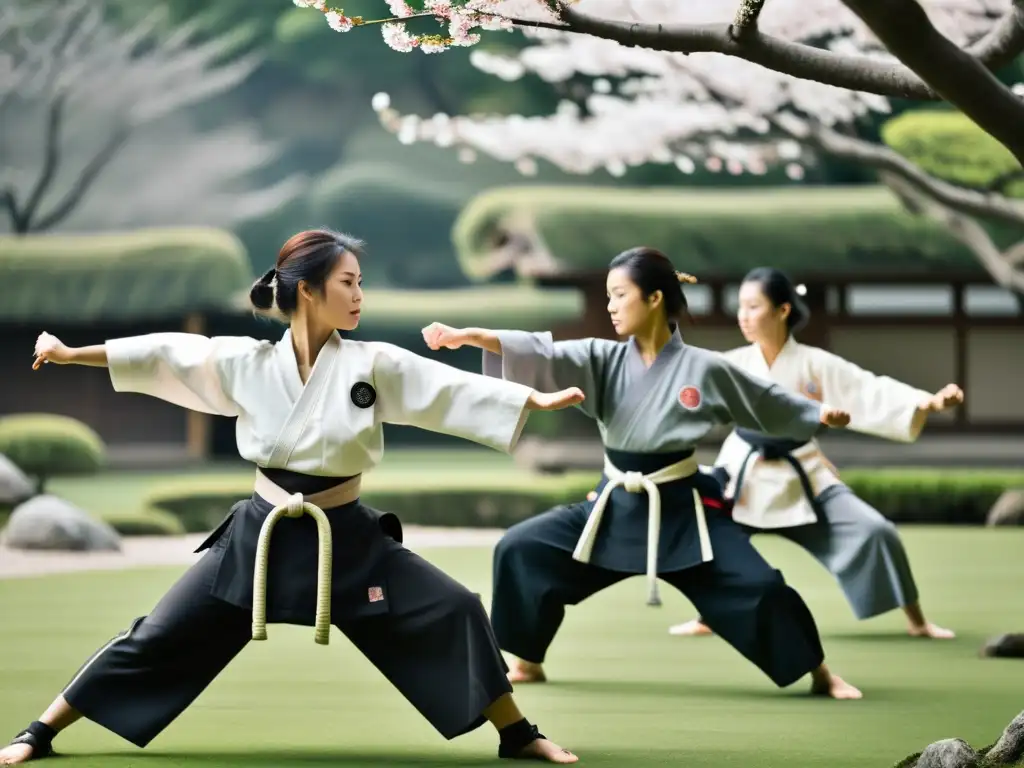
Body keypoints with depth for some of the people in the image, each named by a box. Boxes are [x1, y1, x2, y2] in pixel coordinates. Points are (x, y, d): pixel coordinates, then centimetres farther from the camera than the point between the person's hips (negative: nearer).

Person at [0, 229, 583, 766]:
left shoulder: (375, 365, -7)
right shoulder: (246, 363, -7)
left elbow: (452, 390, -7)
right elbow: (162, 356, -2)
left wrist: (537, 401, -13)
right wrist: (72, 354, -2)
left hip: (348, 538, 1)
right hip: (263, 534, -1)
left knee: (453, 613, -9)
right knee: (160, 636, 0)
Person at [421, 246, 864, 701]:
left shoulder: (704, 369, -7)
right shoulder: (603, 361, -3)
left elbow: (766, 402, 8)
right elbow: (539, 356, -17)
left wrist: (820, 414, 3)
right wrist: (470, 336, -30)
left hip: (682, 511, -3)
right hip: (616, 508, 3)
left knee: (758, 589, -15)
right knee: (520, 549, -8)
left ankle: (818, 673, 8)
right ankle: (528, 664, 9)